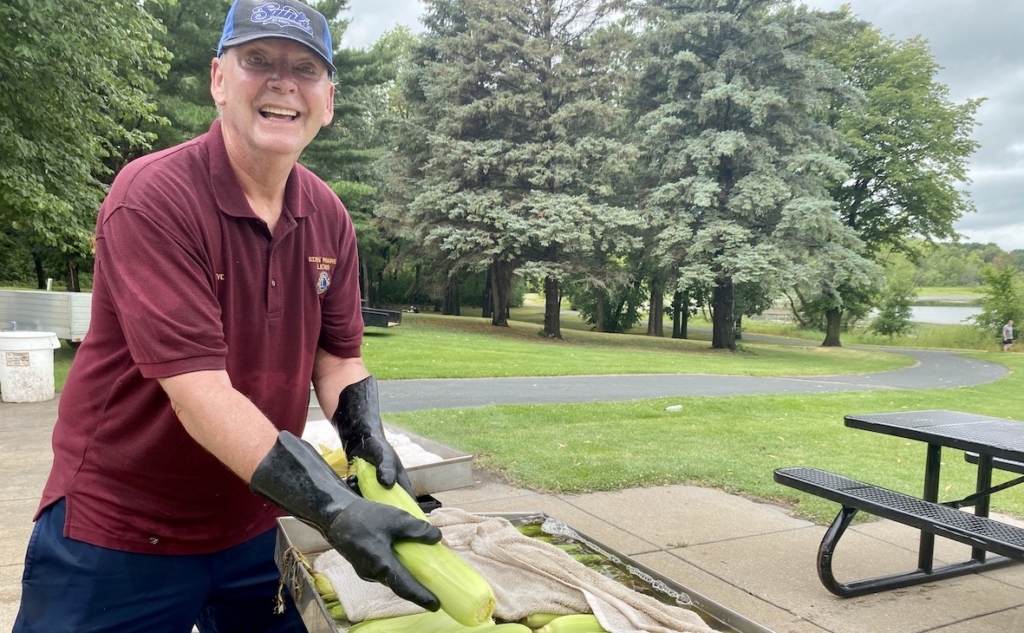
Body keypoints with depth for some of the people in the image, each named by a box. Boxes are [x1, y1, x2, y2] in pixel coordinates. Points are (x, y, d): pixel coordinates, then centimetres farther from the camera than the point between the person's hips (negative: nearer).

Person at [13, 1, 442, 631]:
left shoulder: (329, 218, -2)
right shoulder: (153, 197, -21)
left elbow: (337, 356, 3)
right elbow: (199, 392, -28)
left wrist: (369, 441, -16)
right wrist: (336, 509, -34)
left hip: (259, 526, 6)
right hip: (119, 535, -5)